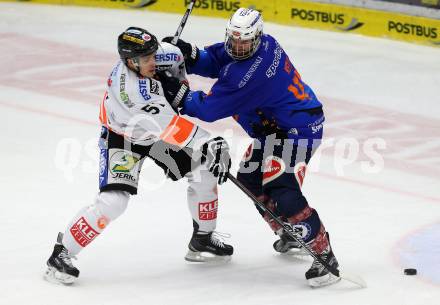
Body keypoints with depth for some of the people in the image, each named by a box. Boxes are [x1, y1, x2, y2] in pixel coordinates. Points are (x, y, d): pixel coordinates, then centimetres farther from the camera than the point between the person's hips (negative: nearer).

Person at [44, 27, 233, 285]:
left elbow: (174, 57, 7)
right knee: (113, 201, -21)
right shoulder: (128, 88, -39)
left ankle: (203, 239, 20)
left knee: (204, 170, 1)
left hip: (158, 132, 8)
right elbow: (168, 126, -42)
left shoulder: (150, 56, -19)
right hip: (123, 137, -8)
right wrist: (210, 144, -43)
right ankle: (62, 253, -7)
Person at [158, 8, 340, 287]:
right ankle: (291, 234, 35)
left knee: (283, 190, -21)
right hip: (274, 126, 11)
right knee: (251, 179, 19)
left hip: (296, 129, -11)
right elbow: (215, 61, 7)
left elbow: (210, 109, -23)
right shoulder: (263, 44, -3)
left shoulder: (248, 73, -31)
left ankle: (323, 254, -15)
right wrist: (190, 55, -11)